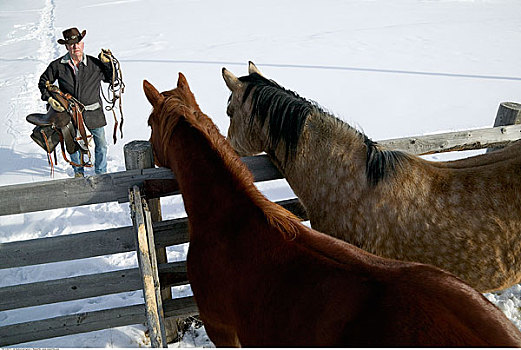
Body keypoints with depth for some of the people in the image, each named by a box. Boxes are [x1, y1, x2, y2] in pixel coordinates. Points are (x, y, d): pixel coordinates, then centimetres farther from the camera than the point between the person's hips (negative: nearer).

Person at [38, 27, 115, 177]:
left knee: (101, 144, 9)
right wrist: (49, 99, -8)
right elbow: (43, 81, 7)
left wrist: (107, 62, -10)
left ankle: (101, 172, 30)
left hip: (93, 112, 0)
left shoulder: (95, 64, -4)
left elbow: (112, 79, 5)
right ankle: (78, 172, 39)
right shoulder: (58, 65, -4)